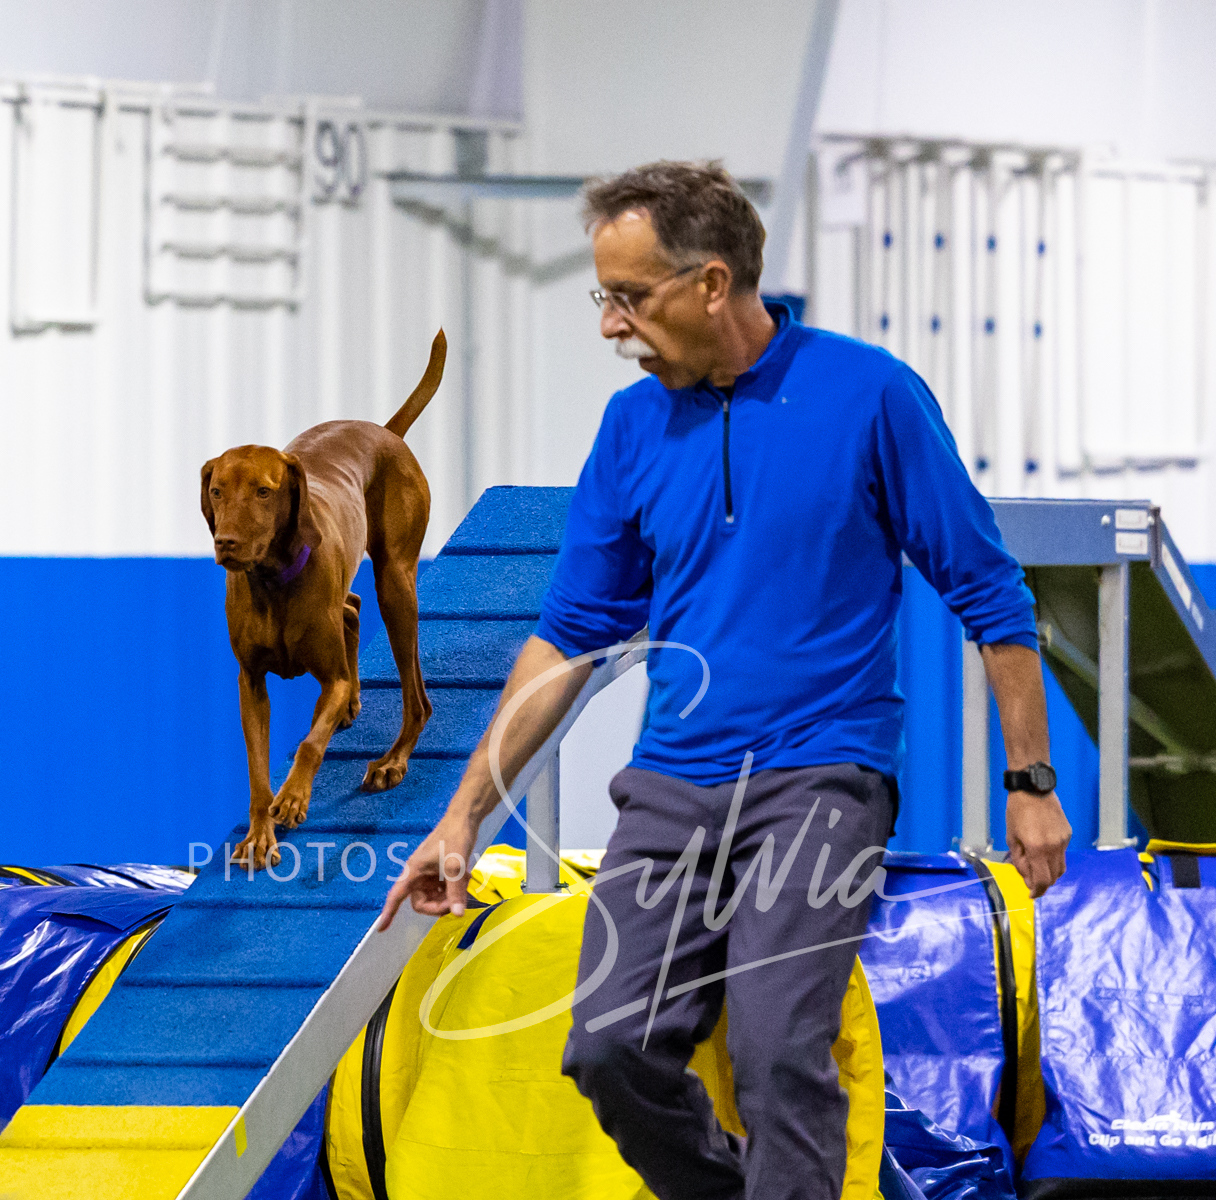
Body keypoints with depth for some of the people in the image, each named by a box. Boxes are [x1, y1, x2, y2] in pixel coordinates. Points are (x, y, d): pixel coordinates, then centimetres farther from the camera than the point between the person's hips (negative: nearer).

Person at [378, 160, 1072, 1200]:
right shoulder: (635, 425, 8)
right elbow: (572, 635, 14)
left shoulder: (868, 394, -5)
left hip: (820, 780, -5)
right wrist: (465, 814, 11)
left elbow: (988, 595, 1)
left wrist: (1030, 783, 0)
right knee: (612, 1051, -8)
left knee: (779, 1054, -22)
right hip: (671, 791, 5)